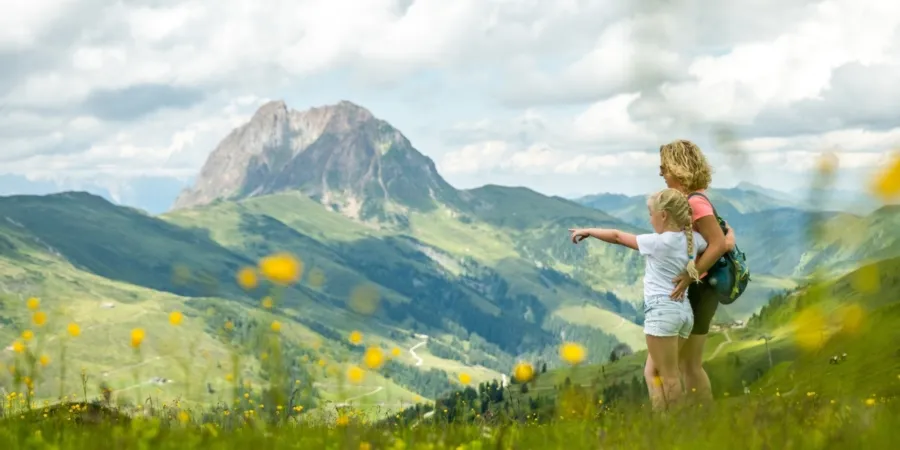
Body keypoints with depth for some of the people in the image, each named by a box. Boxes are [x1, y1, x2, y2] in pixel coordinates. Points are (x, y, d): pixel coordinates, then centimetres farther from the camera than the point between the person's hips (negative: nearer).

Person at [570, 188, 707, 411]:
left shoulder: (658, 242, -9)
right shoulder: (692, 240, 8)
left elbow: (617, 237, 2)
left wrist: (587, 231, 13)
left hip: (661, 311, -8)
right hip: (683, 311, 8)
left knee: (669, 376, -3)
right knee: (652, 371, 13)